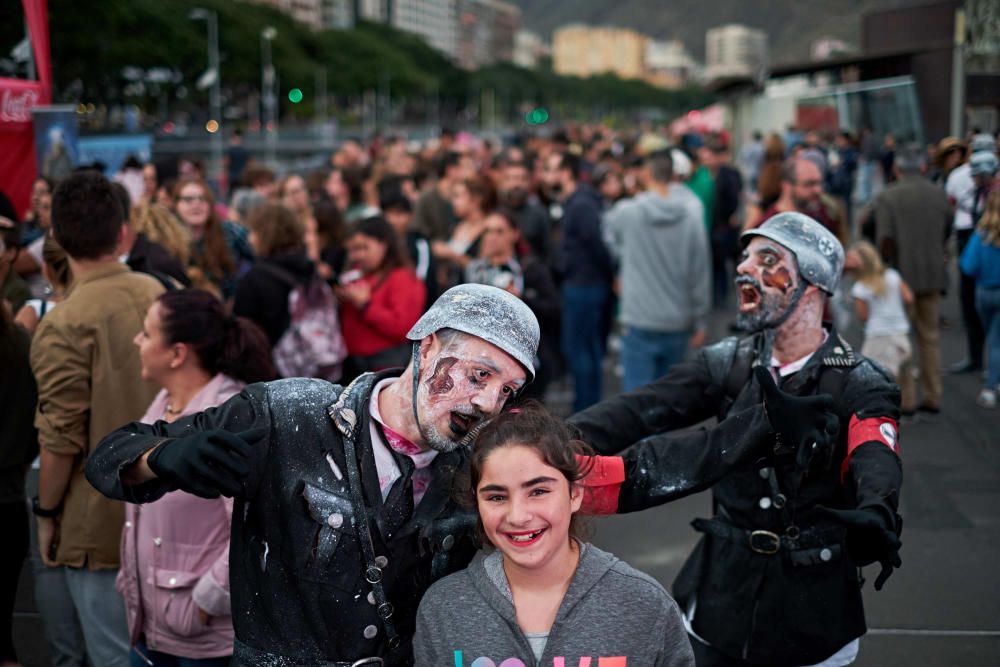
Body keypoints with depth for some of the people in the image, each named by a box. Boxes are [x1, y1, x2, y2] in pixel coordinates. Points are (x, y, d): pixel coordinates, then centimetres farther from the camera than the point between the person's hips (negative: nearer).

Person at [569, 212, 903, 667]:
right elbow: (640, 410, -14)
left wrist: (876, 515, -52)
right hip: (721, 599, 3)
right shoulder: (730, 363, -1)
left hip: (811, 613, -3)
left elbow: (876, 459, -28)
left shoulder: (859, 385, -9)